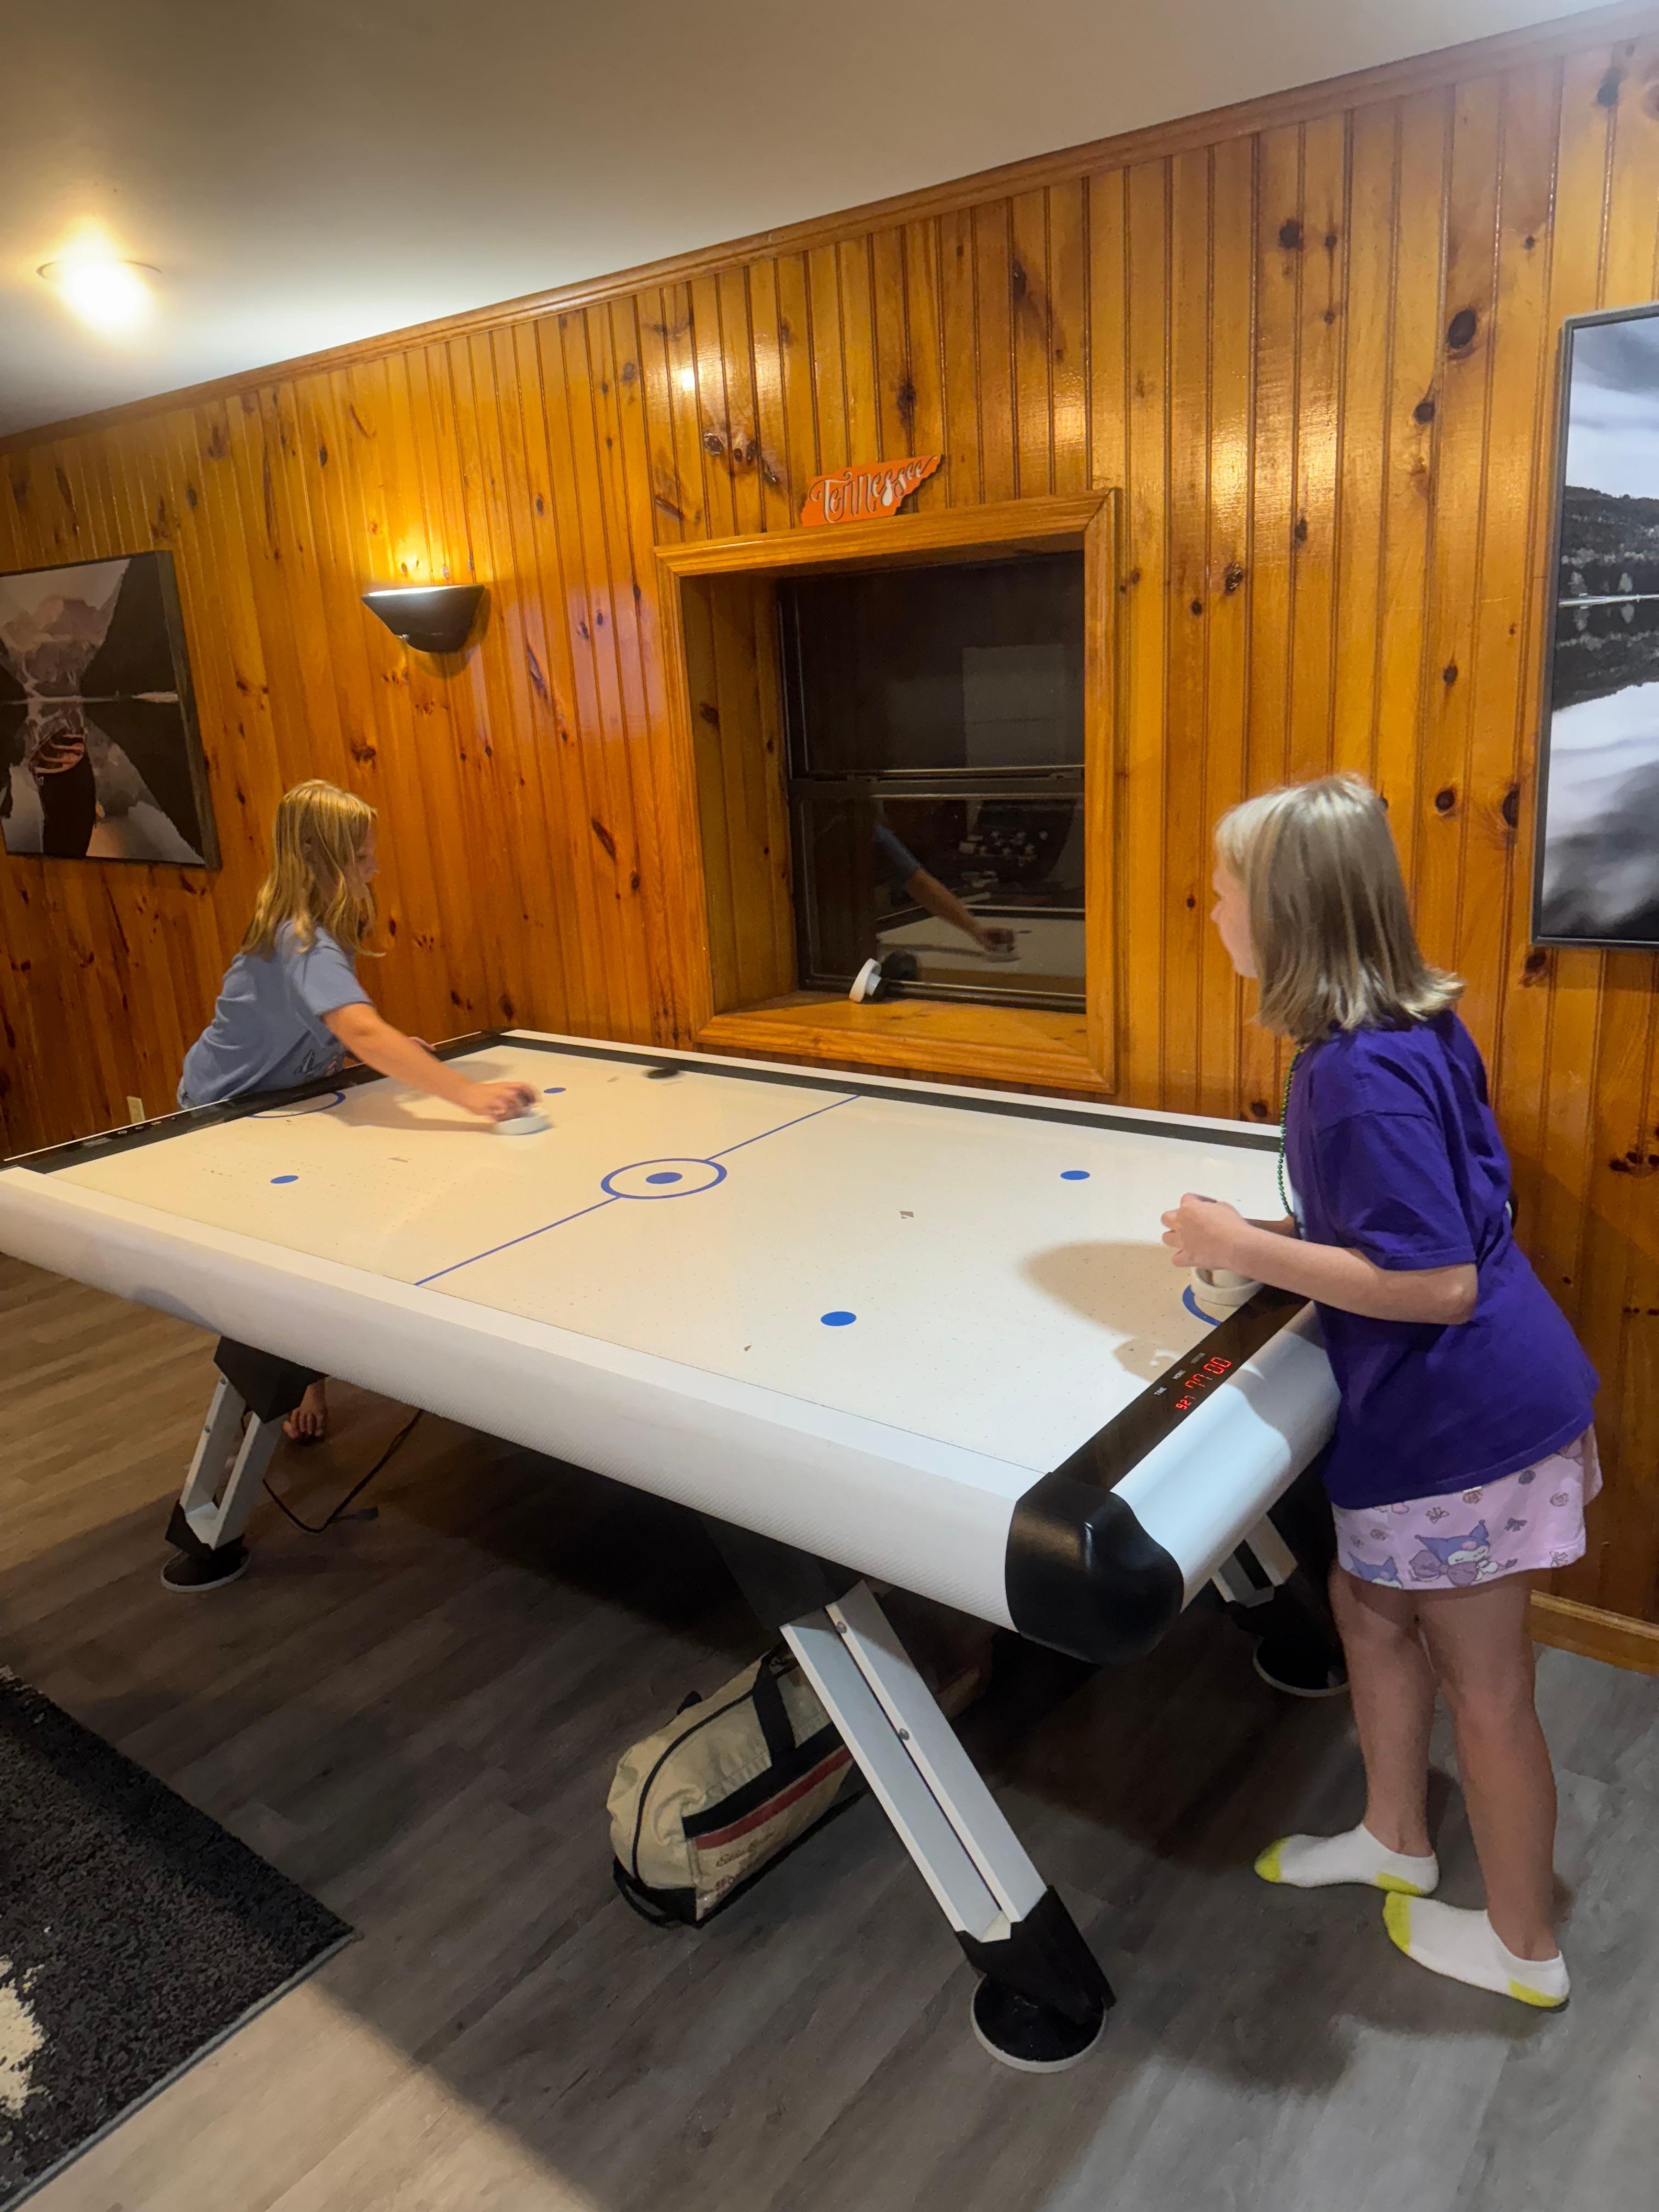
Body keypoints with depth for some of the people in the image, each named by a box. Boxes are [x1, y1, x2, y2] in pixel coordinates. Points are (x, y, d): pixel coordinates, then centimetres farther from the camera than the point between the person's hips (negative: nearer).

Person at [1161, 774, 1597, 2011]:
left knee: (1483, 1684, 11)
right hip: (1424, 1408, 9)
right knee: (1370, 1607, 24)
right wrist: (1279, 1238, 7)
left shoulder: (1363, 1074, -28)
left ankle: (1525, 1947, 34)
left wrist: (1248, 1250, -22)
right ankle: (1396, 1840, 46)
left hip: (1464, 1420, -9)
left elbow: (1437, 1282, -28)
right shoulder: (1417, 1031, 2)